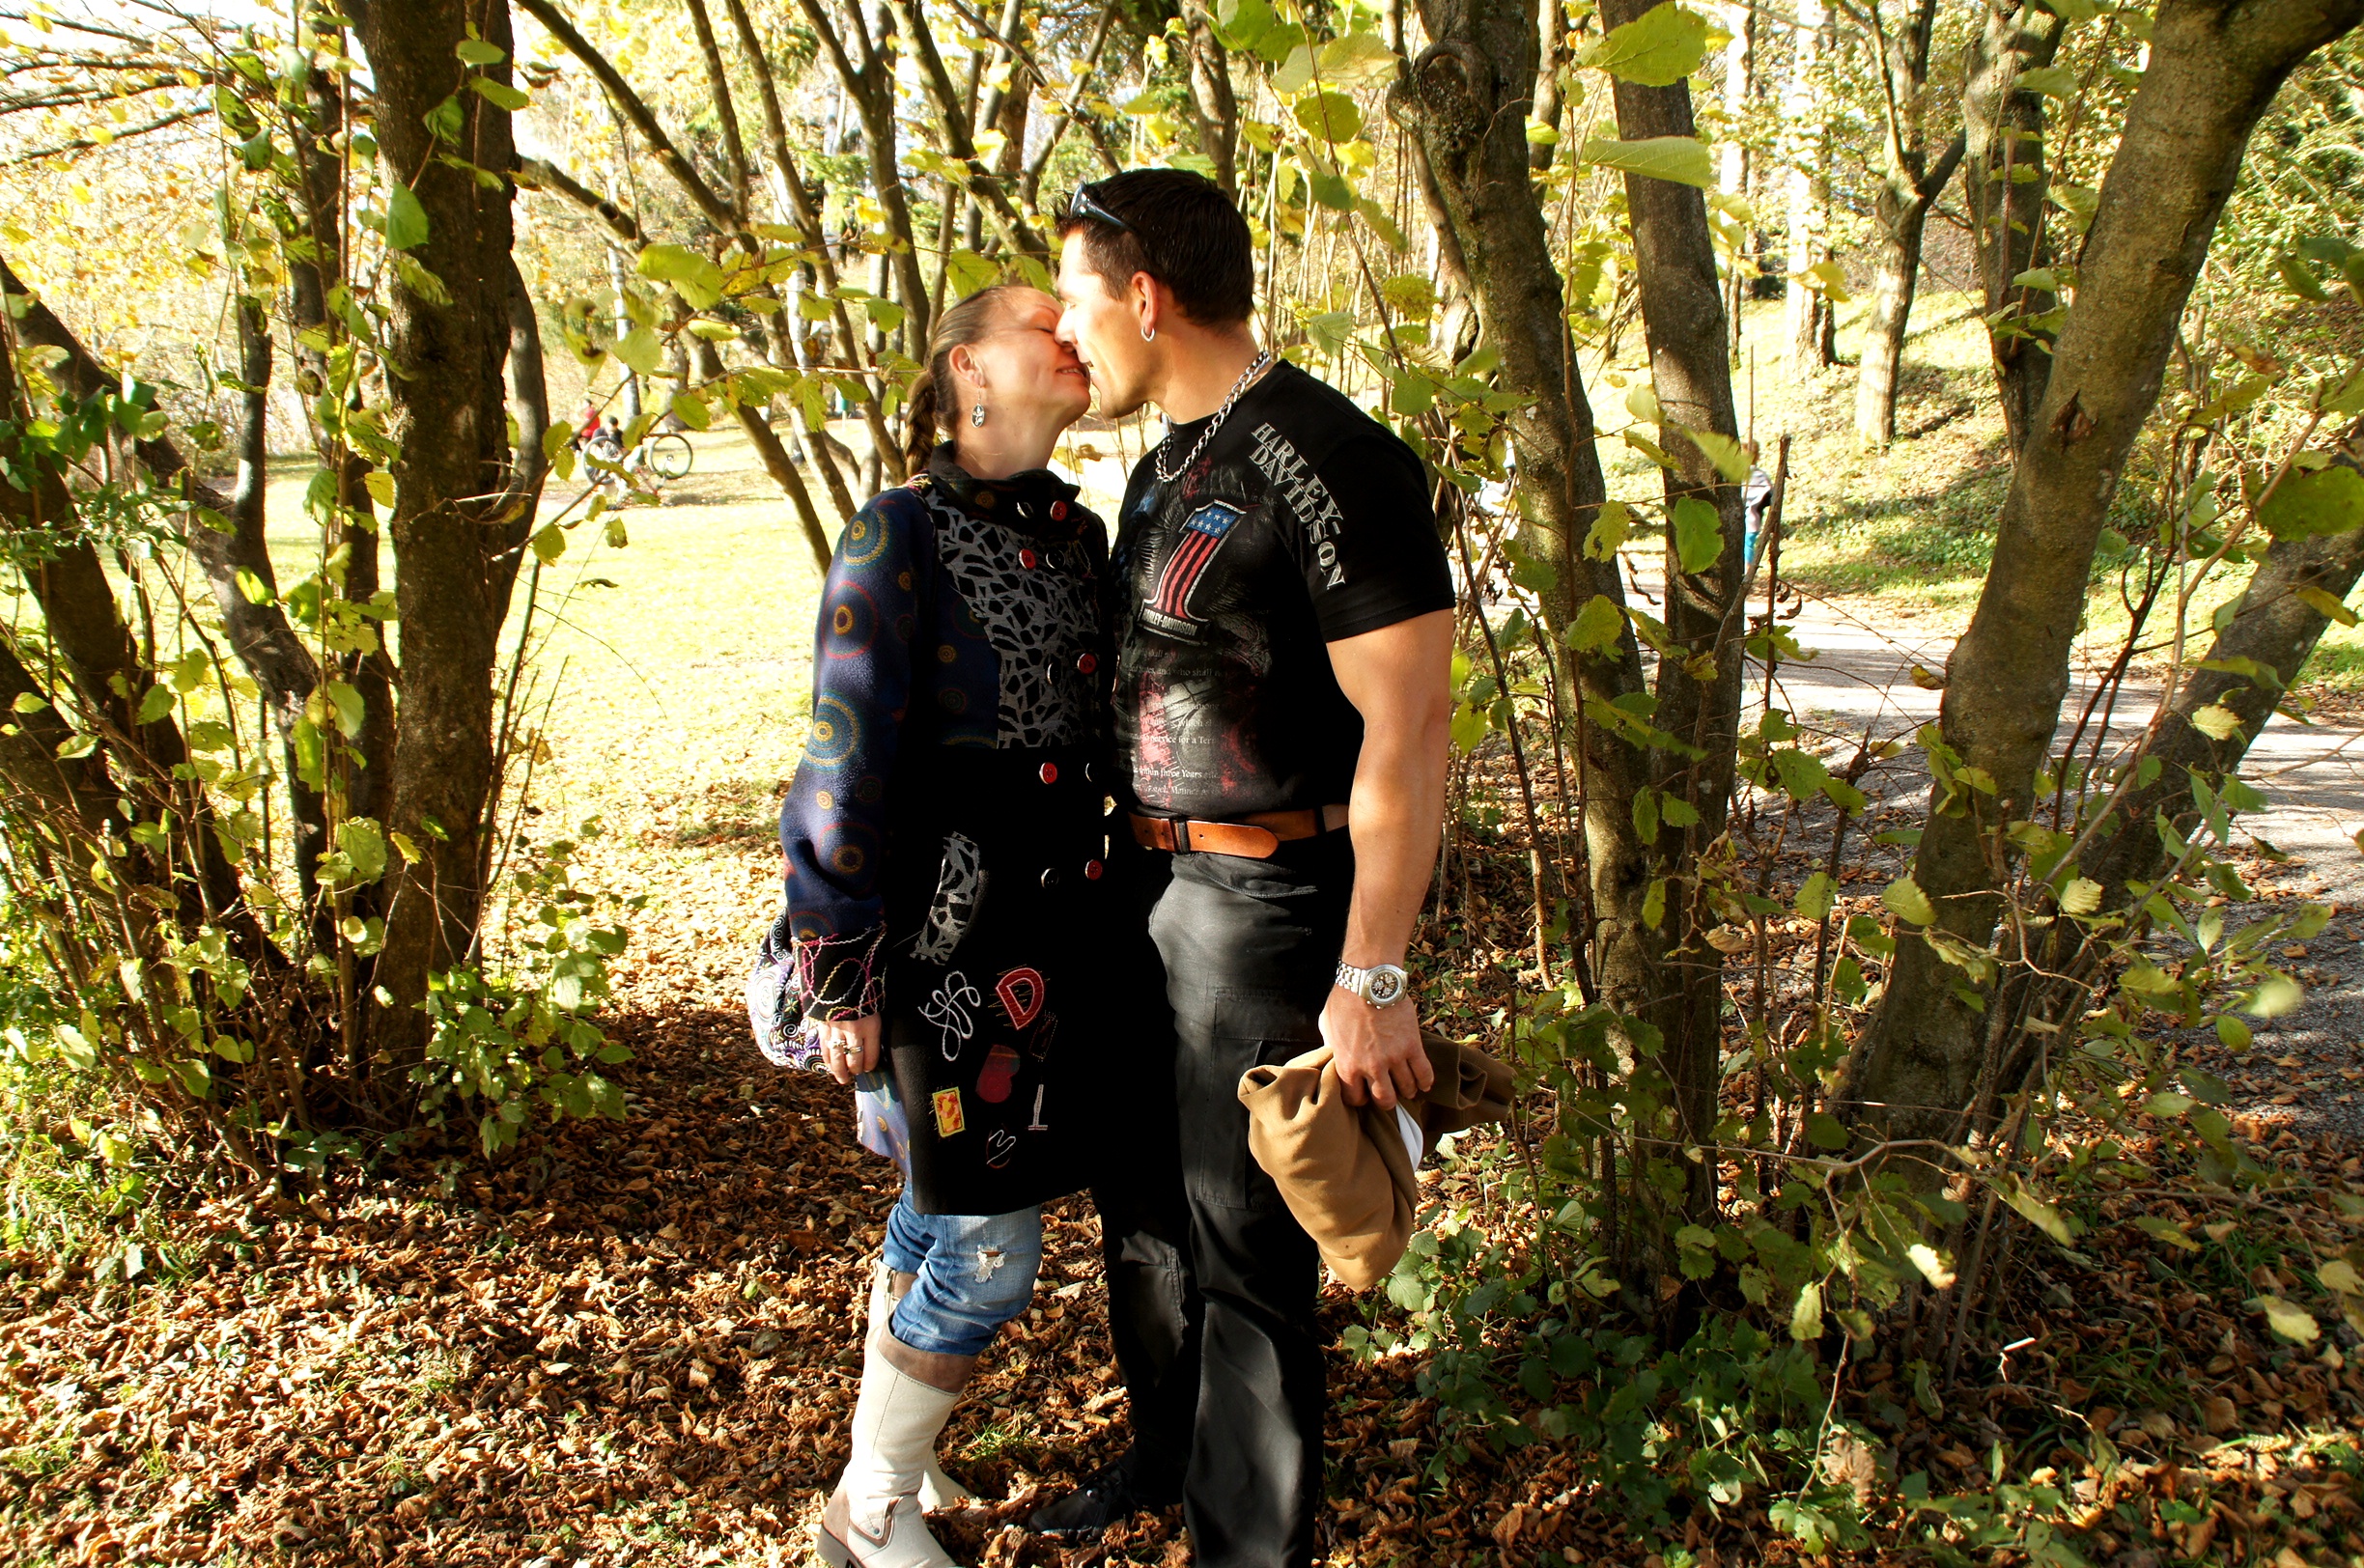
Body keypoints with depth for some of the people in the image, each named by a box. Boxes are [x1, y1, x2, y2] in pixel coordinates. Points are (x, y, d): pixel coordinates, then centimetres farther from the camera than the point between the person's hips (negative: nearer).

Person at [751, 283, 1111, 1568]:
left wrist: (1104, 923, 16)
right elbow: (845, 764, -14)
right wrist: (840, 979, -13)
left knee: (935, 1210, 20)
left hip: (1054, 921, 7)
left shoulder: (1079, 536, 9)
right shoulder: (899, 535, -13)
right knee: (988, 1255, -1)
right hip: (939, 929, -7)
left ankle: (891, 1445, 40)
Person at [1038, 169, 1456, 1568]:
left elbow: (1409, 727, -21)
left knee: (1246, 1243, 4)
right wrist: (1122, 860, 18)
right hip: (1155, 887, 9)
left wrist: (1371, 977, -22)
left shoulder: (1328, 465, -19)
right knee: (1141, 1198, 22)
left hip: (1271, 903, -9)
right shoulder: (1168, 464, 11)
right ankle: (1168, 1451, 45)